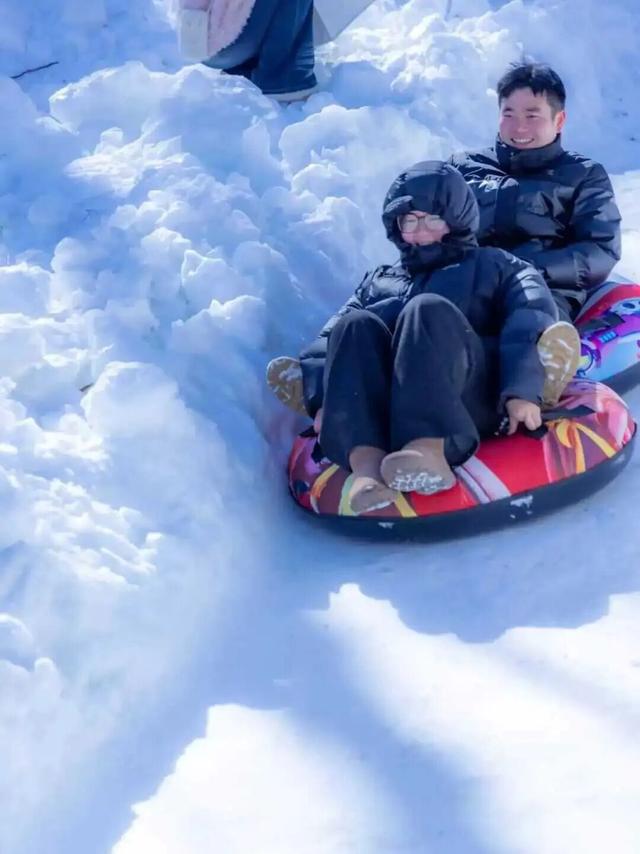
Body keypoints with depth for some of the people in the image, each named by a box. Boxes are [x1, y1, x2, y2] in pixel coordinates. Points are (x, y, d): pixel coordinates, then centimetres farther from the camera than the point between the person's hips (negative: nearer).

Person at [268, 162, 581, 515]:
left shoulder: (493, 266, 26)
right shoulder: (378, 281, 34)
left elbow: (532, 320, 5)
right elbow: (332, 340, 16)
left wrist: (523, 390, -16)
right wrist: (323, 398, -7)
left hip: (472, 403, -2)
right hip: (383, 406, 3)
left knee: (428, 310, -28)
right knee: (355, 326, -24)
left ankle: (429, 449, -53)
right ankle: (366, 462, -48)